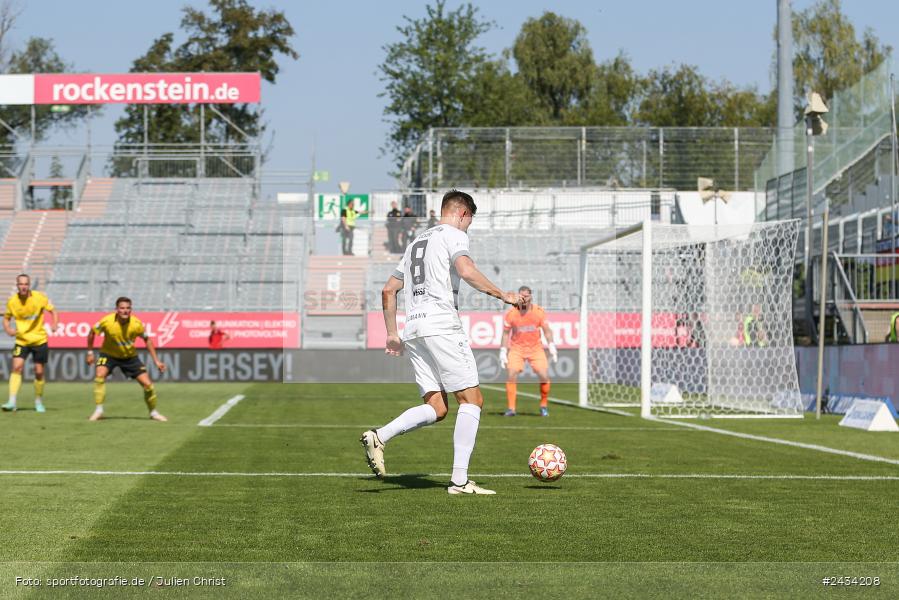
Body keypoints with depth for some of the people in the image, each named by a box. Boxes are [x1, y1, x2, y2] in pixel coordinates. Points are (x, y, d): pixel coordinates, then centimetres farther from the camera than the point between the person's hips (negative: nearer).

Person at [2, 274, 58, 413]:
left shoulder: (39, 298, -10)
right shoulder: (12, 301, -5)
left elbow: (52, 310, 1)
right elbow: (6, 318, 9)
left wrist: (55, 324, -18)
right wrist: (8, 330, -11)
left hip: (39, 340, 0)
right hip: (21, 340, 0)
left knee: (39, 372, 4)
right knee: (17, 367, -17)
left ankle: (39, 402, 24)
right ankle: (12, 402, -18)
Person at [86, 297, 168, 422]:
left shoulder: (136, 324, -21)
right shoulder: (107, 321, -25)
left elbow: (147, 340, -3)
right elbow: (92, 333, -5)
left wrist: (156, 361, -4)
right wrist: (90, 352, -2)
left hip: (130, 356, 1)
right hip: (109, 354, -1)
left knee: (147, 383, -5)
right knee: (100, 375, -29)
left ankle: (153, 412, 19)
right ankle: (98, 410, -19)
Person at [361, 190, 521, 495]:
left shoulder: (416, 242, 27)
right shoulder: (454, 235, 3)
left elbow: (388, 290, 27)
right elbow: (466, 271, -18)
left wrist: (392, 334, 31)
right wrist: (502, 295, -10)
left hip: (413, 330, 8)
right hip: (441, 325, -8)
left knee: (436, 407, 6)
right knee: (472, 400, -3)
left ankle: (379, 437, -14)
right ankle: (459, 480, -10)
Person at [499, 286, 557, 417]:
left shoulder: (539, 312, -5)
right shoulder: (511, 313, -7)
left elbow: (546, 330, 4)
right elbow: (506, 333, 2)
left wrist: (551, 346, -7)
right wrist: (503, 351, -3)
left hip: (536, 348, 1)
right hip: (516, 348, 0)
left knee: (544, 376, -10)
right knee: (511, 375, -17)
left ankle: (544, 406, 11)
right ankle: (511, 408, -10)